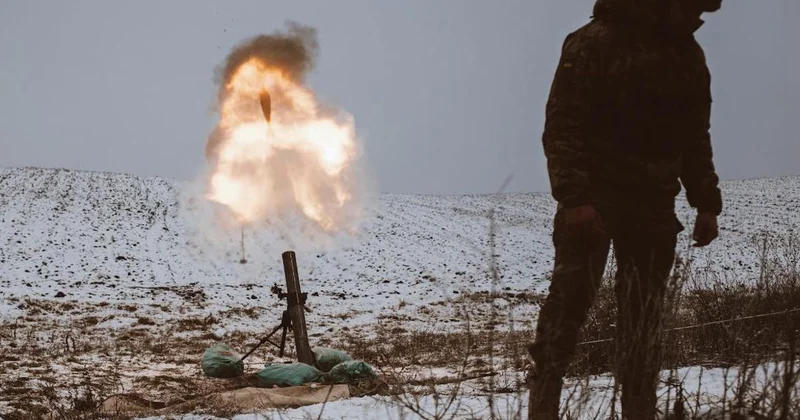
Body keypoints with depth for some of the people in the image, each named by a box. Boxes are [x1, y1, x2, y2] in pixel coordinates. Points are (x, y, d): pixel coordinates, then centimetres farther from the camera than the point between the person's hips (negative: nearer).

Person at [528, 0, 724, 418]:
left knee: (644, 319, 5)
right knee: (570, 299, -7)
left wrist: (706, 203, 11)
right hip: (595, 196, -5)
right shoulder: (595, 43, -8)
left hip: (655, 203, 5)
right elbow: (561, 128, -12)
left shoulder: (690, 57, 12)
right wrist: (573, 198, -21)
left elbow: (696, 138, 18)